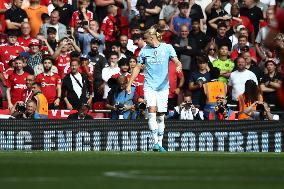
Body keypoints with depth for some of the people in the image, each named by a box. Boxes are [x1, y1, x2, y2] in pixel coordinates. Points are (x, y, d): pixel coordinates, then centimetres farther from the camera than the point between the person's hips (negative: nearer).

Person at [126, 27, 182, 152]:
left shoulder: (167, 48, 2)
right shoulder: (144, 50, 7)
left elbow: (176, 61, -4)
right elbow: (138, 67, 14)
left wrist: (178, 66, -28)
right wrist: (129, 84, 12)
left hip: (163, 86, 0)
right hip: (149, 86, 0)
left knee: (161, 116, 3)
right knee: (152, 111, -18)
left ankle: (160, 144, 11)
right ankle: (155, 142, -21)